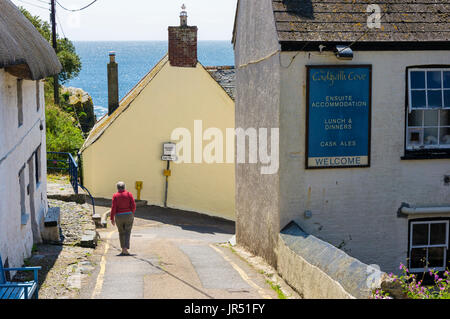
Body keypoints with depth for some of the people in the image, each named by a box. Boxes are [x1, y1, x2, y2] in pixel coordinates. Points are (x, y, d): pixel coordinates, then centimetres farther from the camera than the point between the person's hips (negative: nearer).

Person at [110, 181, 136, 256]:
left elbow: (113, 208, -10)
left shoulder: (115, 196, -4)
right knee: (127, 233, 2)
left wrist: (112, 219, -5)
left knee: (121, 233, 15)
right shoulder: (129, 194, -3)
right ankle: (126, 249, -14)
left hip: (119, 216, 1)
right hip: (128, 216, -1)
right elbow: (133, 205, -6)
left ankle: (123, 250, 19)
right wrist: (132, 213, 12)